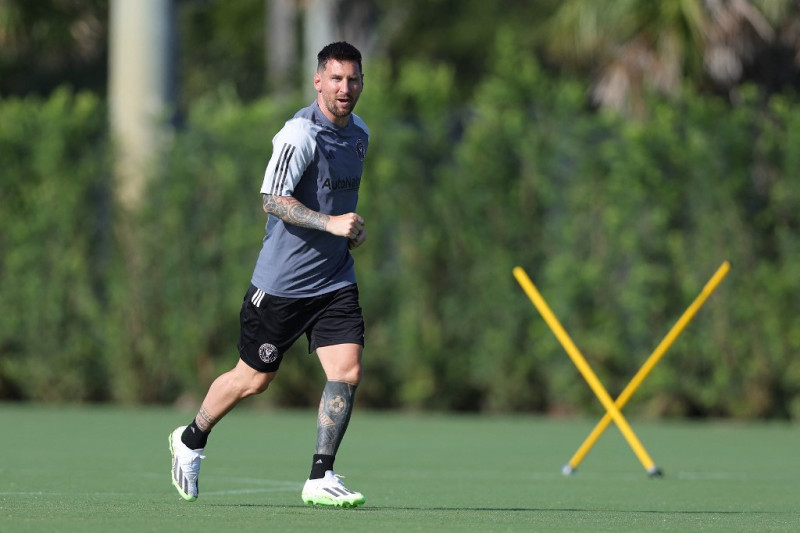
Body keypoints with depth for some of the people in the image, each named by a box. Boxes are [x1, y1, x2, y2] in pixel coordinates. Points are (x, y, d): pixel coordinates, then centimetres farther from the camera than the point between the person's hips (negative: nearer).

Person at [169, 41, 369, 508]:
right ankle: (191, 439, 32)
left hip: (334, 281, 6)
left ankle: (320, 479, -4)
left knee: (347, 371, -11)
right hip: (282, 281, -6)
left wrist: (354, 229, 9)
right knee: (254, 378, 7)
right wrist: (329, 222, -34)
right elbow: (274, 200, -24)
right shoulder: (300, 135, -17)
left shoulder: (359, 134, 9)